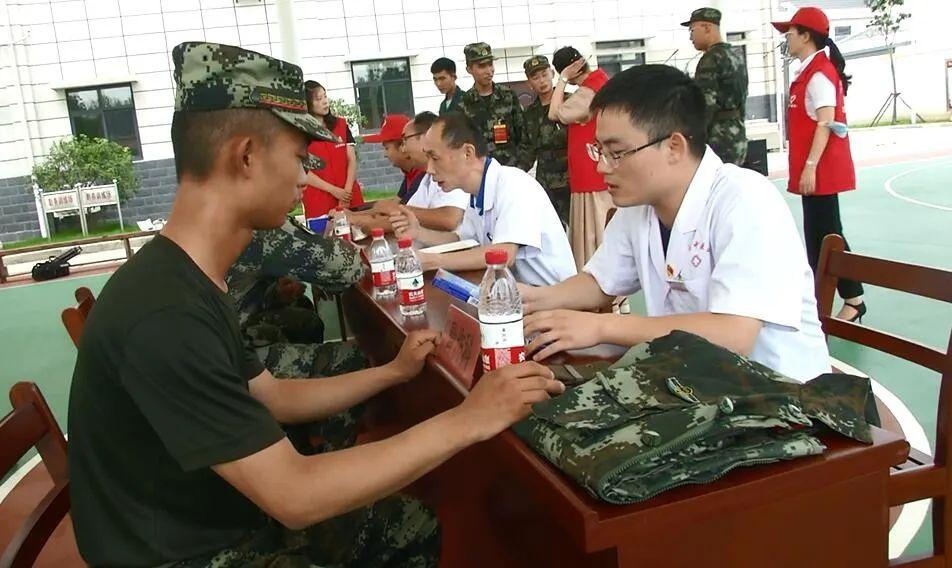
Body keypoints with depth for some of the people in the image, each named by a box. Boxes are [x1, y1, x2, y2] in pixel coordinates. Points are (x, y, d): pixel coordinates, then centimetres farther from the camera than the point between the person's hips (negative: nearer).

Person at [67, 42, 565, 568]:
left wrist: (394, 372, 9)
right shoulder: (164, 316, -31)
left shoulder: (191, 285, 0)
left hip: (224, 520, 8)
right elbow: (294, 494, -29)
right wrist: (466, 421, -25)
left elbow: (272, 398, 10)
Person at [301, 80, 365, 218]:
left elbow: (352, 160, 5)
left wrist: (347, 190, -9)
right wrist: (333, 190, -12)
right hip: (319, 201, -3)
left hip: (349, 196, 3)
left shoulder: (341, 124, 10)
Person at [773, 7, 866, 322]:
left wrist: (810, 166, -23)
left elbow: (826, 123, -20)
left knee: (826, 234, -6)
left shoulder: (820, 72, -14)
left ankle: (854, 299, 1)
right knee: (816, 234, 14)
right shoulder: (810, 71, 14)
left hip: (821, 169, -10)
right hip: (814, 168, 10)